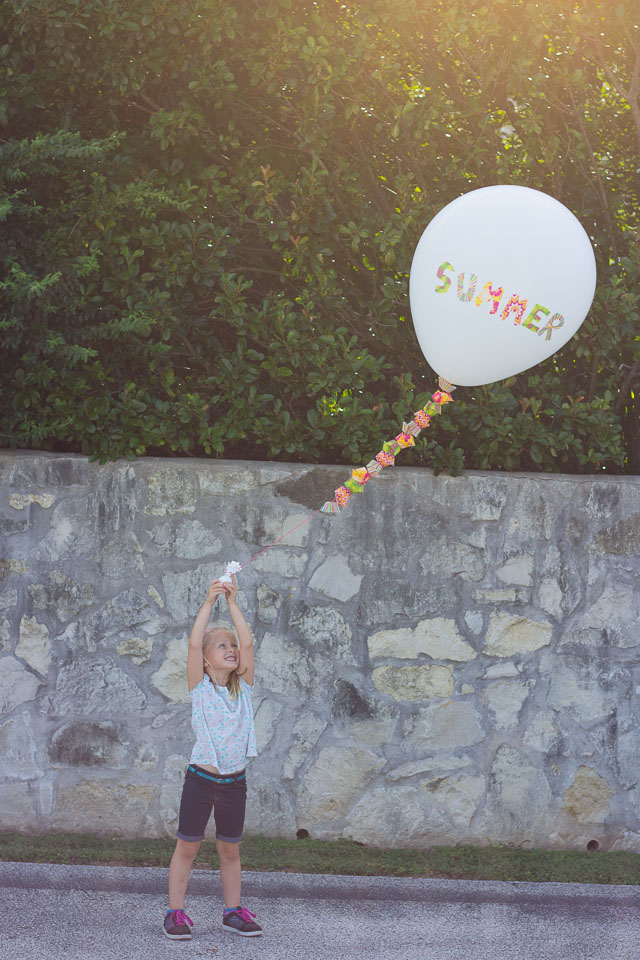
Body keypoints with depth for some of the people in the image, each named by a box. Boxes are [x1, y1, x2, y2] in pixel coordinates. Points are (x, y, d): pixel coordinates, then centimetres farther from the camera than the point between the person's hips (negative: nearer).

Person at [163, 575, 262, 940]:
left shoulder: (243, 687, 5)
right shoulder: (200, 687, -3)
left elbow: (247, 642, -6)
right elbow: (195, 643, -17)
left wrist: (233, 603, -9)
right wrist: (209, 602, -19)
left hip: (235, 780, 3)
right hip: (201, 778, -3)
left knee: (230, 850, 12)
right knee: (188, 847, 2)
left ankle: (233, 911, 21)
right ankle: (176, 912, 9)